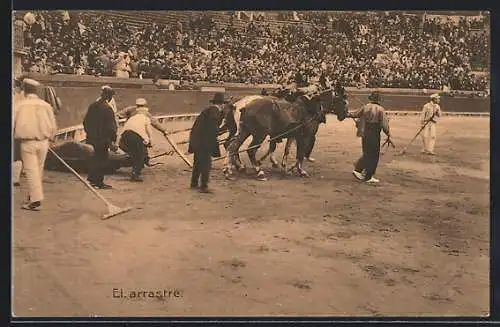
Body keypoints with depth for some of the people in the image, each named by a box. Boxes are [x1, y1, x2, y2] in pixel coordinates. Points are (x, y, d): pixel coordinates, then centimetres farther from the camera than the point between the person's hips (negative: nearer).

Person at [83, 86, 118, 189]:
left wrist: (89, 132, 24)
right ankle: (99, 182, 4)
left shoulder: (92, 106, 6)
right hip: (103, 138, -7)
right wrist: (113, 141, -15)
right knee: (102, 159, 0)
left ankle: (92, 179, 26)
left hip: (92, 137, 7)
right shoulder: (107, 108, -17)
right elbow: (111, 126, -18)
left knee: (94, 158, 19)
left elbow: (85, 121, 15)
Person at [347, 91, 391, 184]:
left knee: (366, 154, 20)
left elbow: (356, 114, 18)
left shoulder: (365, 107, 3)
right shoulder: (380, 109, -11)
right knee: (373, 156, 4)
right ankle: (368, 177, 8)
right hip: (374, 135, -6)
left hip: (365, 134, 6)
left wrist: (348, 114, 37)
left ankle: (357, 170, 13)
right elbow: (384, 124, -13)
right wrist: (388, 134, -2)